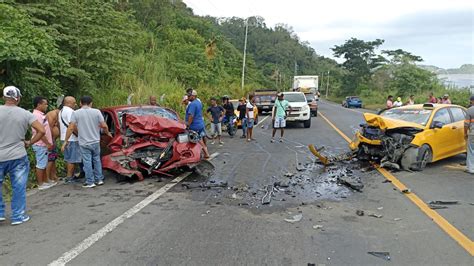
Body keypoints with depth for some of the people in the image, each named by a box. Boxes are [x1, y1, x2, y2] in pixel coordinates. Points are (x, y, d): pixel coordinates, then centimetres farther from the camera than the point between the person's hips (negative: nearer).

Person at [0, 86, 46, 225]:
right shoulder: (25, 114, -4)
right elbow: (42, 130, -8)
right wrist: (30, 142, 3)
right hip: (18, 156, 0)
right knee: (19, 187, 8)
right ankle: (18, 216, 14)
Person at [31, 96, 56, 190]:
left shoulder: (40, 115, 13)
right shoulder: (37, 115, -17)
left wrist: (49, 143, 18)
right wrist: (48, 144, -19)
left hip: (43, 144, 10)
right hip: (41, 145, -10)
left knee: (44, 164, 16)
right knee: (41, 165, -2)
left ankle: (45, 181, 26)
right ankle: (40, 184, 6)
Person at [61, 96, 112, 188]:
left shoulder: (76, 113, -5)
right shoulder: (96, 112, -3)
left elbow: (70, 128, -10)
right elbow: (104, 126, -6)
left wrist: (66, 141, -3)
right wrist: (108, 133, 13)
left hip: (84, 143, -2)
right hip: (95, 142, 2)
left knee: (87, 162, 5)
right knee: (97, 160, 17)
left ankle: (90, 182, 9)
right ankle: (99, 179, 22)